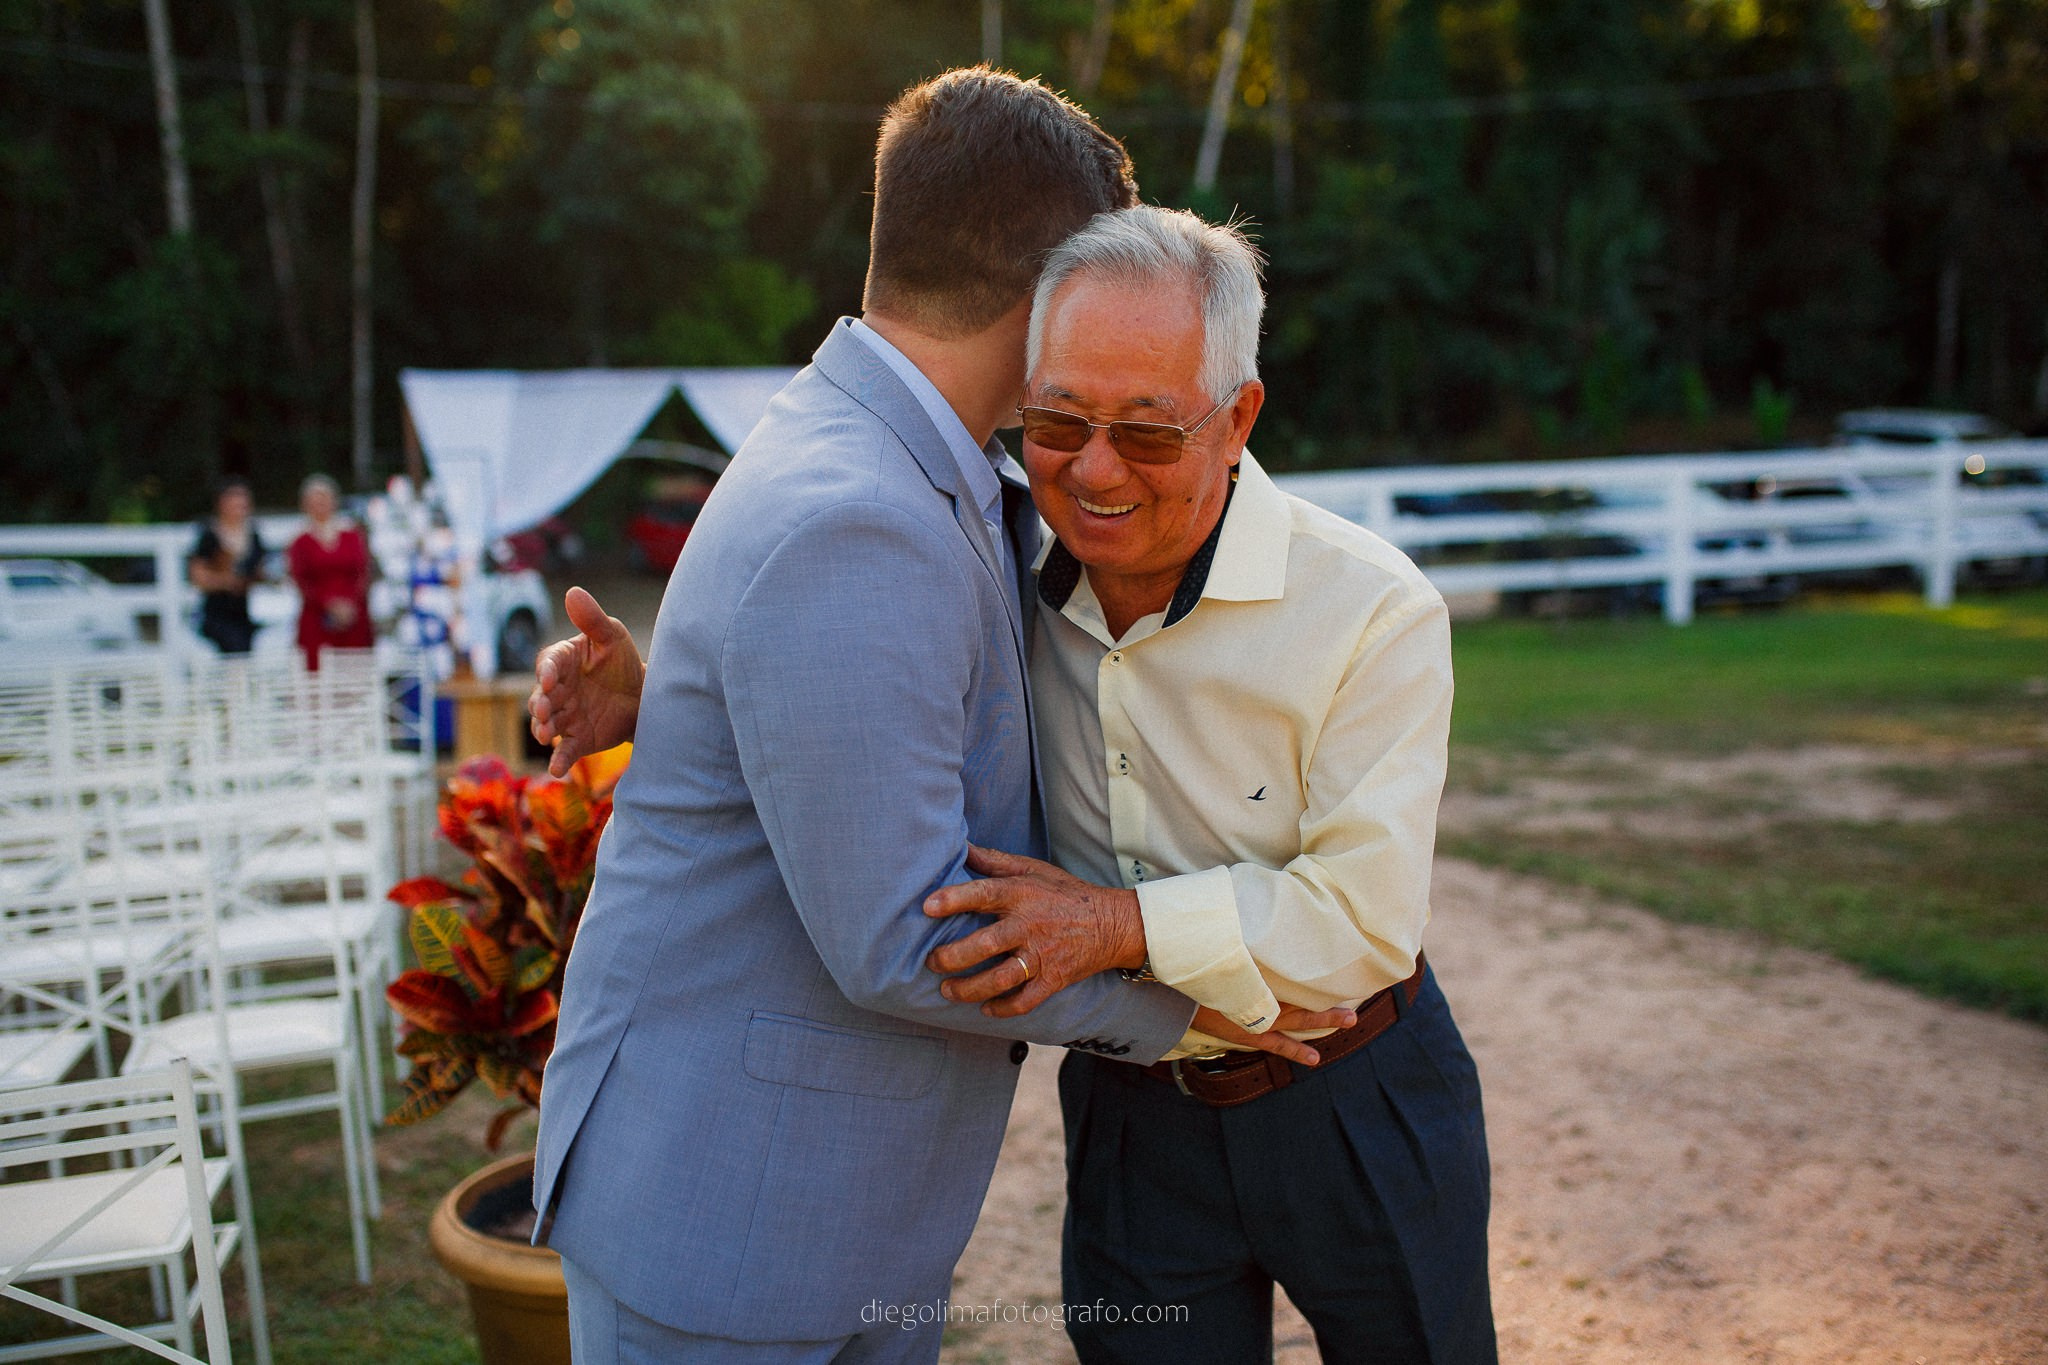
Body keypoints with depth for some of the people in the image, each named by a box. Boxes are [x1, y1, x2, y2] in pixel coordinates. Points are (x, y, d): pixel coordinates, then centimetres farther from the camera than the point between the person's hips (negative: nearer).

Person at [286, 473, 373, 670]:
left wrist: (351, 603, -10)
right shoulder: (301, 543, 8)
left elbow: (364, 574, 5)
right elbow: (303, 584, 0)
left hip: (354, 620, 1)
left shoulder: (353, 534, 11)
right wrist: (331, 605, -13)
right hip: (317, 622, -1)